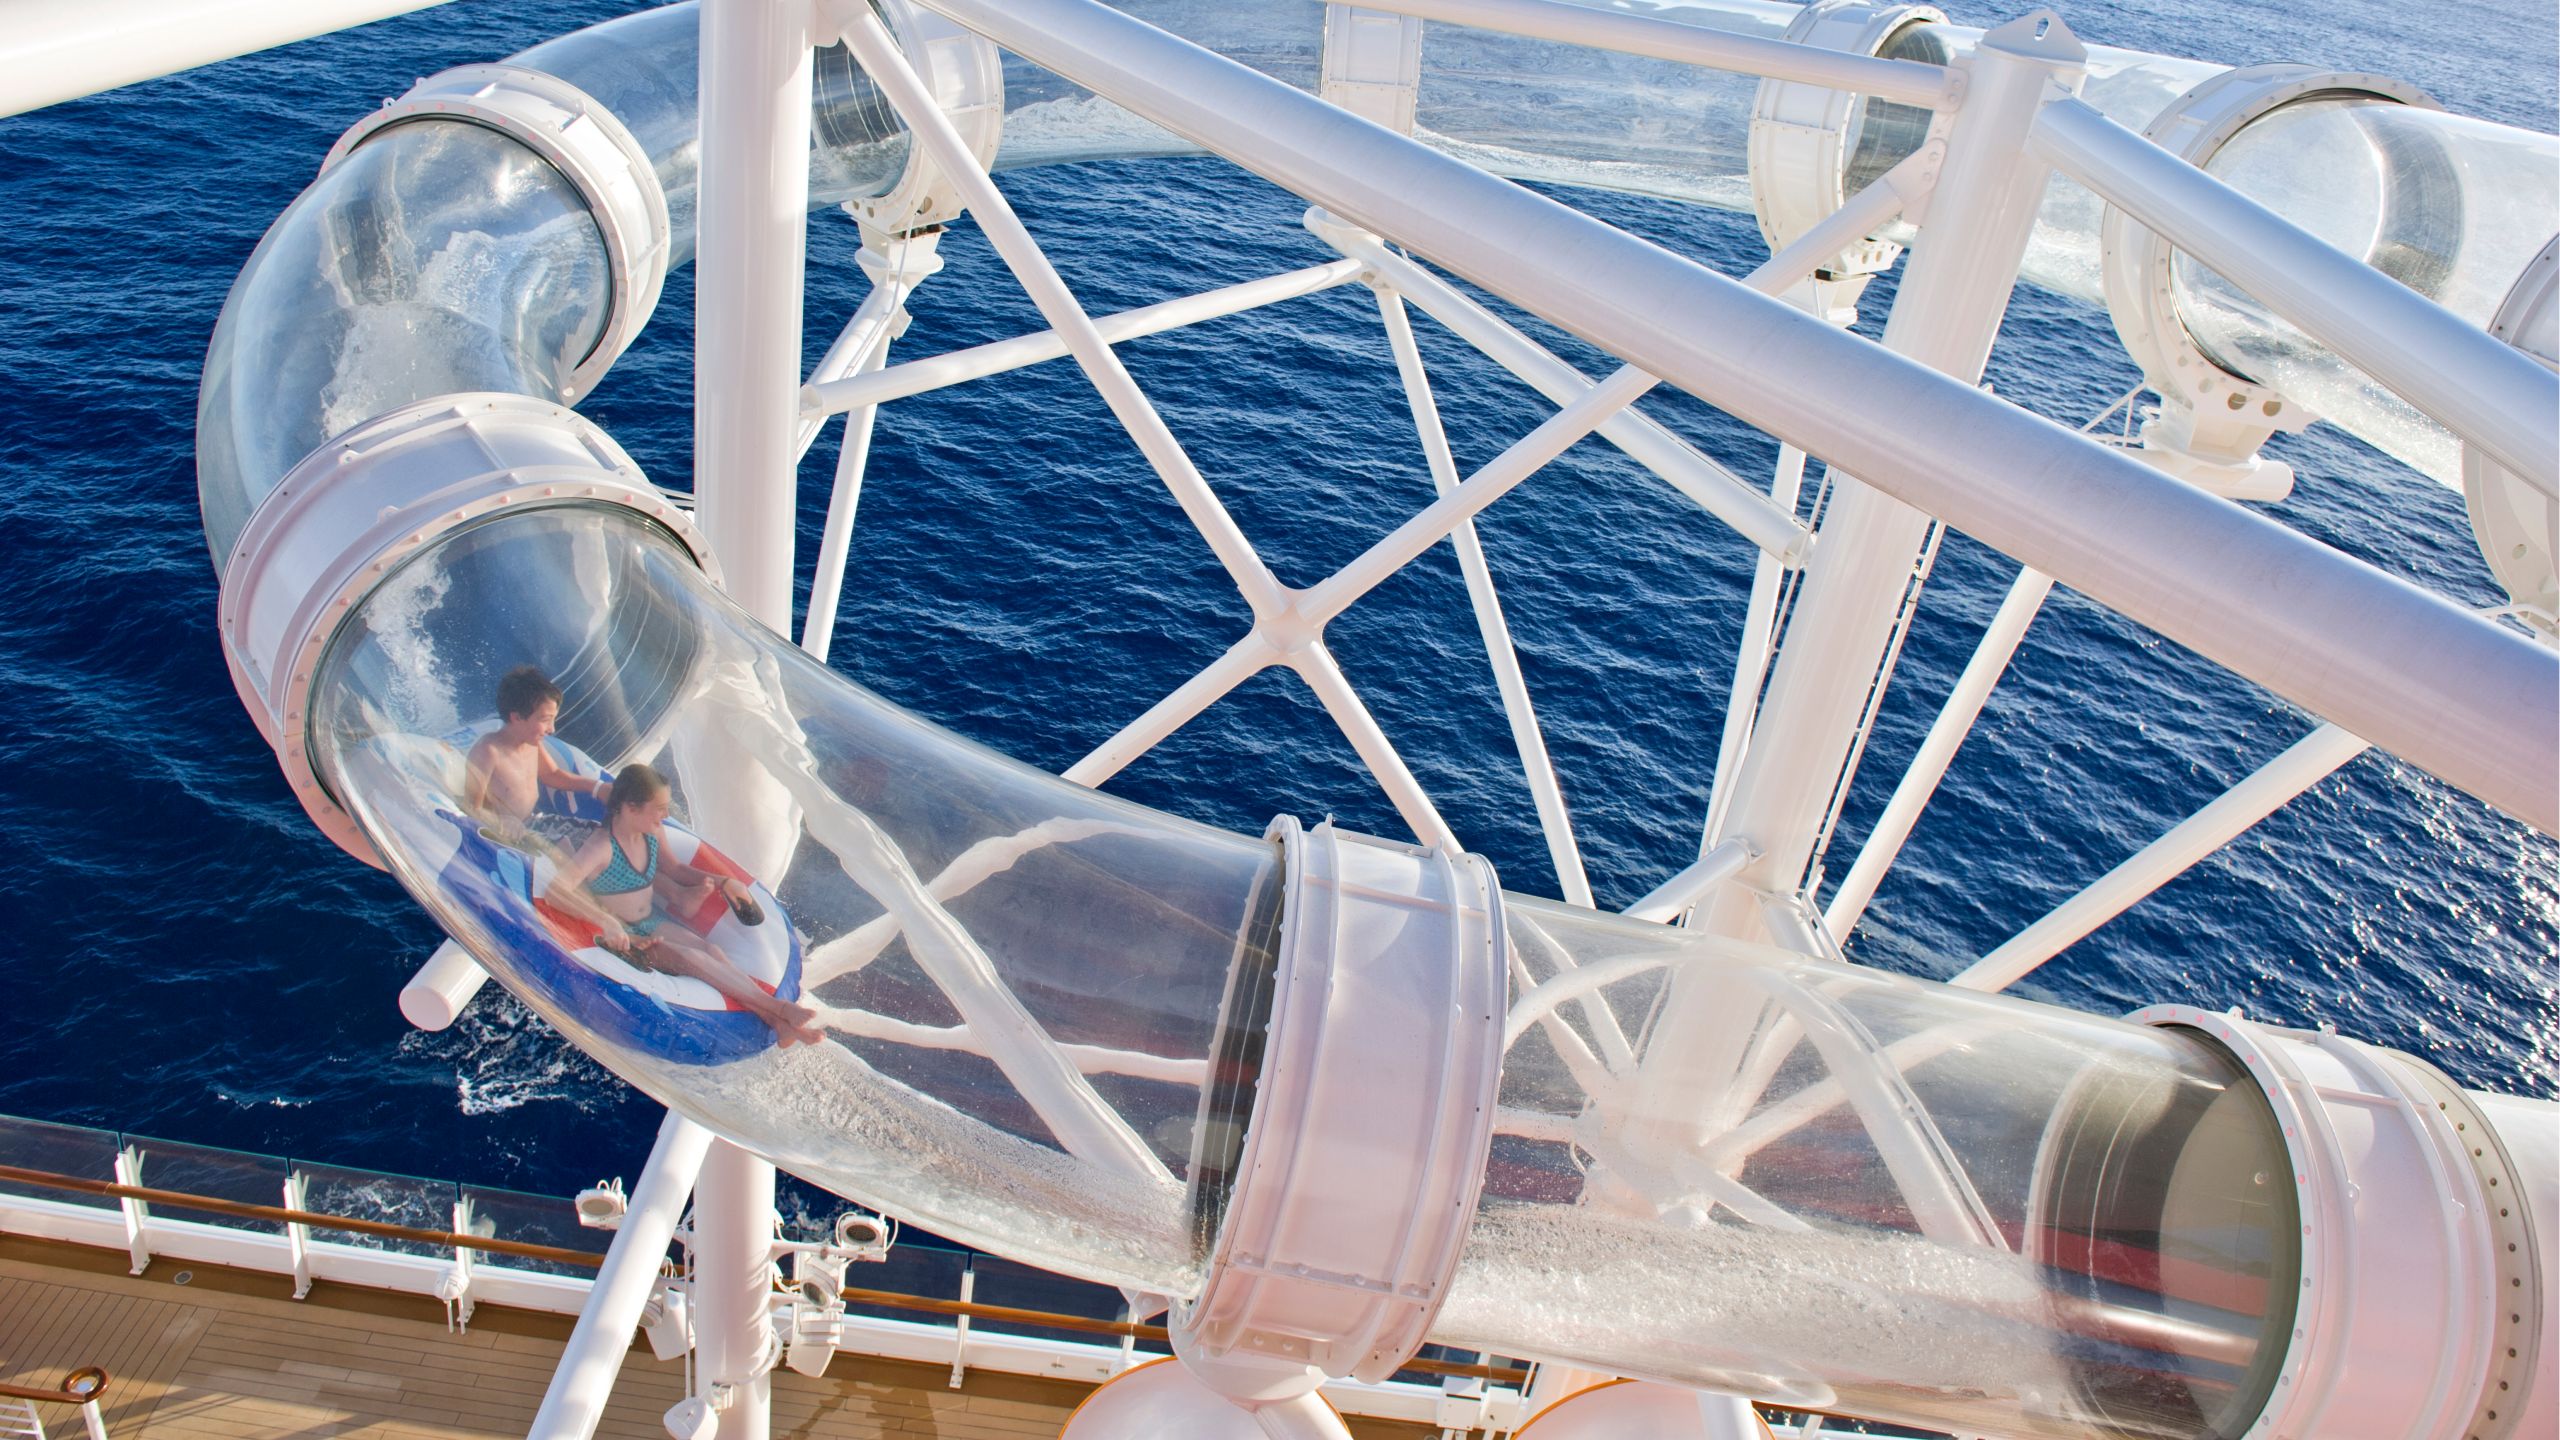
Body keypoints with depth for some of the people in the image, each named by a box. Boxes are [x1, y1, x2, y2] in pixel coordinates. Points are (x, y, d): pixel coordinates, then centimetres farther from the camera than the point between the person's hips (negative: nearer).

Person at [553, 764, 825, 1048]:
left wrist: (723, 882, 10)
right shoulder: (602, 847, -24)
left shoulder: (654, 834, 0)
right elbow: (555, 892, -35)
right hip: (619, 936, -7)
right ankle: (778, 1007, -32)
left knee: (710, 950, -17)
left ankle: (776, 1021, -30)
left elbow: (675, 869, 20)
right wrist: (605, 920, -45)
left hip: (652, 920, 7)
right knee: (689, 957, -26)